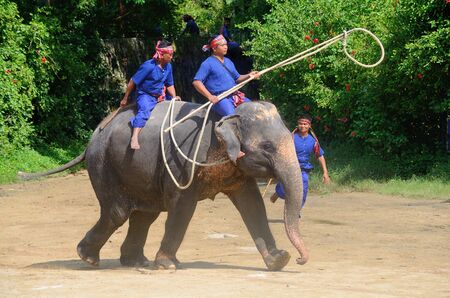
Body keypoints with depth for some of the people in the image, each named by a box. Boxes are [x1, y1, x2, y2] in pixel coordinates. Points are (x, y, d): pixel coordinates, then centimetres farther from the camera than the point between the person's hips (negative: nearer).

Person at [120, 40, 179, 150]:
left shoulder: (168, 66, 3)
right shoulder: (149, 66, -18)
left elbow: (169, 85, 17)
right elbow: (133, 82, -11)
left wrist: (174, 97, -2)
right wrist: (125, 99, -4)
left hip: (159, 97, 7)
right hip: (146, 96, -7)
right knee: (145, 110, -34)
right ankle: (135, 137, -48)